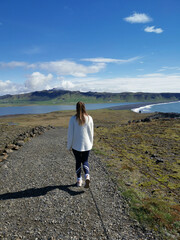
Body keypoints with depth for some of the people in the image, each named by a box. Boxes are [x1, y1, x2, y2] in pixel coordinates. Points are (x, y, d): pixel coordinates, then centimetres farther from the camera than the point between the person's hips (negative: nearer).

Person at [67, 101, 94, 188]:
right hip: (87, 145, 1)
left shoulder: (73, 119, -12)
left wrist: (69, 146, 1)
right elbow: (91, 132, 2)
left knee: (78, 162, 17)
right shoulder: (89, 118, -5)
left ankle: (79, 181, 27)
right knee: (85, 162, 17)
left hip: (76, 145, -1)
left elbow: (70, 133, -9)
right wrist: (91, 143, 15)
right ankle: (87, 177, -6)